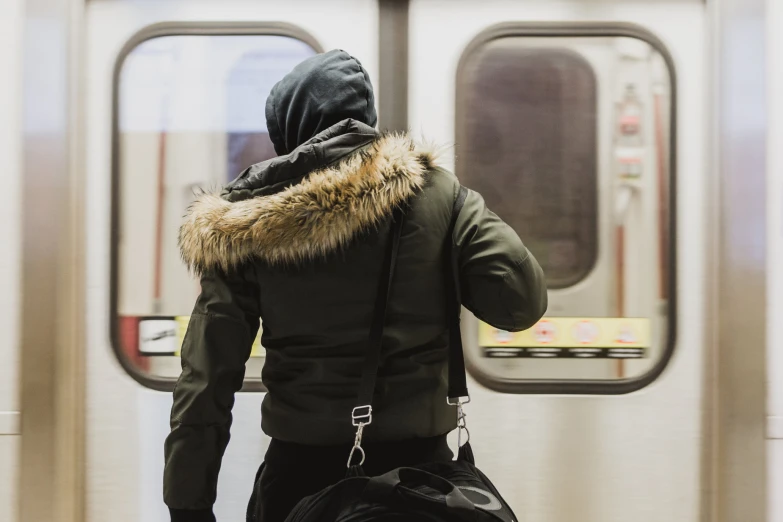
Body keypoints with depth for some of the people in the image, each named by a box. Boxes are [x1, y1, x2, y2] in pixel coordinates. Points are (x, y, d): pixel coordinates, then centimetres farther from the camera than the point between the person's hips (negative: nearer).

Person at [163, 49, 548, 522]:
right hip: (417, 462, 0)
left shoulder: (243, 226, -4)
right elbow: (521, 302, -8)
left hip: (300, 466, 1)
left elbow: (207, 381, -4)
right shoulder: (435, 192, -7)